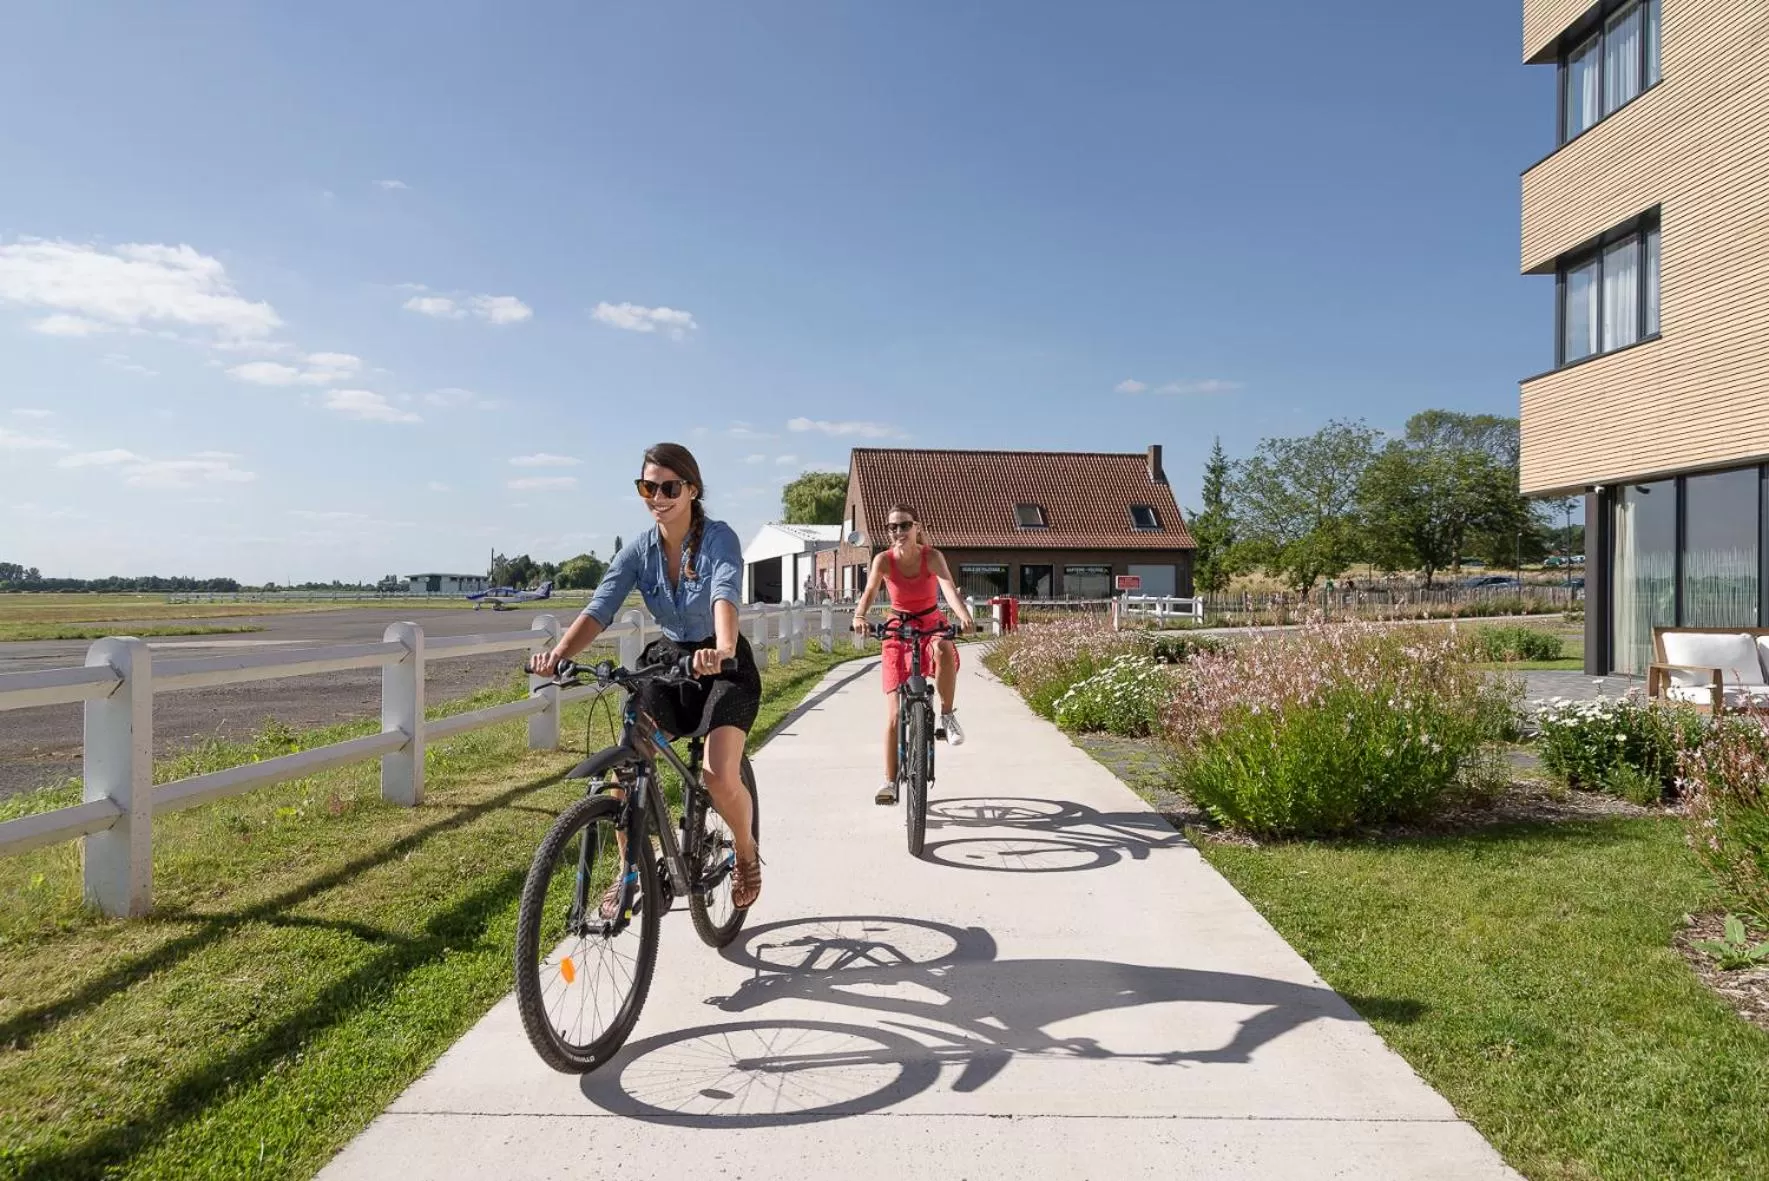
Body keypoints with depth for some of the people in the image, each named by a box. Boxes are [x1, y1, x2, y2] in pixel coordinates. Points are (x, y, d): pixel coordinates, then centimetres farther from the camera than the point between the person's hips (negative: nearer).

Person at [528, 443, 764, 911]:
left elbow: (725, 595, -36)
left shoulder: (718, 538, -17)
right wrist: (559, 653, -37)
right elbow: (599, 610, -18)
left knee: (720, 778, -21)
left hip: (724, 668, -4)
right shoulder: (638, 550, -6)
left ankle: (746, 853, 12)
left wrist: (723, 650, -57)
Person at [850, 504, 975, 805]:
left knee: (944, 651, -40)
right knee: (894, 714, -4)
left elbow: (949, 586, -31)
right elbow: (870, 592, -24)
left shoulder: (931, 556, -15)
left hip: (931, 626, -1)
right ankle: (890, 781, 6)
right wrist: (859, 616, -46)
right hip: (898, 632, 1)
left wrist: (963, 615, -50)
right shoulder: (883, 560, -12)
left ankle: (947, 716, -18)